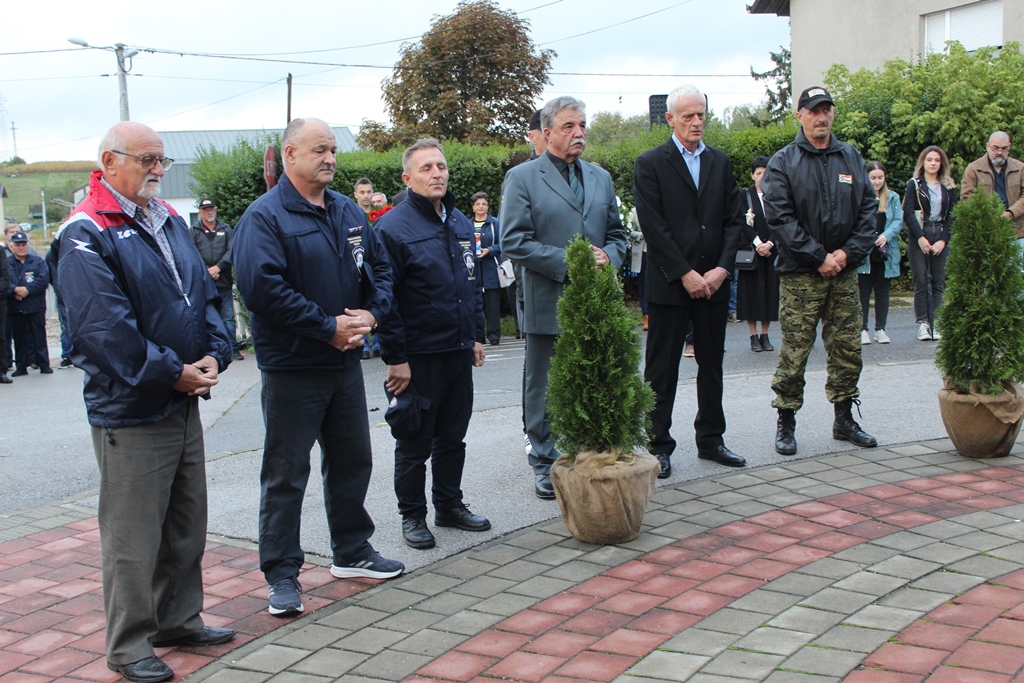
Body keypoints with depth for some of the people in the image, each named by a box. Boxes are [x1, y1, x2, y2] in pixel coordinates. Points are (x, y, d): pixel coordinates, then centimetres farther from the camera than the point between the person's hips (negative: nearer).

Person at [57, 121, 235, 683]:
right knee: (133, 535, 1)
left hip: (184, 403, 8)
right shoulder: (87, 235, -14)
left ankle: (179, 620, 33)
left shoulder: (170, 222, 12)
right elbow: (103, 326, -21)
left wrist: (213, 354, -4)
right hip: (130, 410, -8)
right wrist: (171, 373, -18)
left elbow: (203, 293, 13)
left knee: (187, 522, 17)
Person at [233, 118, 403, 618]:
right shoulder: (265, 217, -13)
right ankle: (282, 573, 10)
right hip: (292, 368, -7)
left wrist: (370, 313, -6)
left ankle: (352, 550, 33)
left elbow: (380, 266, 15)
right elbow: (263, 288, -23)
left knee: (352, 461, 17)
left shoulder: (348, 212, 10)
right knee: (286, 474, 1)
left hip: (345, 362, 7)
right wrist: (328, 328, -21)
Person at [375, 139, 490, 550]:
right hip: (418, 358, -7)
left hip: (458, 352, 7)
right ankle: (412, 516, 18)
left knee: (453, 437, 17)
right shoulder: (393, 227, -12)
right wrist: (395, 358, -17)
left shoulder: (460, 223, 11)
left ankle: (449, 504, 31)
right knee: (415, 443, 5)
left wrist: (475, 335, 16)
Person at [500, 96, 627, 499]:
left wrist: (608, 256, -6)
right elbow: (513, 240, -10)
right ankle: (546, 465, 16)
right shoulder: (522, 178, -2)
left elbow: (617, 234, 18)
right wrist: (566, 262, -16)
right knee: (544, 389, 5)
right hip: (548, 302, -4)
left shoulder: (600, 178, 15)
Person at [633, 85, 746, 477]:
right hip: (669, 283, -5)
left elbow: (734, 220, 8)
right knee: (662, 370, 1)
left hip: (713, 281, 5)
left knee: (712, 364, 11)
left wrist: (722, 269, -5)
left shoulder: (720, 162, 12)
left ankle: (711, 440, 22)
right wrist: (685, 274, -14)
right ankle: (659, 447, 10)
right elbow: (653, 227, -10)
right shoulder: (650, 164, -3)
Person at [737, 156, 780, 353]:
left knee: (770, 291, 3)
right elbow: (744, 223, -6)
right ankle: (754, 336, 3)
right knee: (752, 292, -2)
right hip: (751, 250, -2)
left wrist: (769, 243, -13)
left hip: (772, 251, 2)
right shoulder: (745, 195, 2)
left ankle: (765, 335, 10)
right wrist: (758, 243, -16)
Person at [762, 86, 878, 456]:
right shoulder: (783, 162, -2)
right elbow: (779, 217, -10)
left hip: (844, 272, 4)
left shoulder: (851, 158, 10)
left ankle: (844, 419, 20)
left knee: (847, 348, 8)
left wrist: (849, 252, -7)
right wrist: (819, 257, -13)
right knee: (794, 351, -4)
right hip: (800, 274, -4)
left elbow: (868, 209, 7)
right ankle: (786, 422, 7)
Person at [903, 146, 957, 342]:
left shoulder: (949, 187, 11)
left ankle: (933, 323, 0)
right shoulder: (914, 185, 4)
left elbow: (952, 215, 7)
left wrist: (943, 240, -6)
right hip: (918, 238, -3)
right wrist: (920, 237, -13)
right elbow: (908, 213, -4)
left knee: (938, 282, -1)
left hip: (941, 239, 3)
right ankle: (922, 323, -3)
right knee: (921, 280, -5)